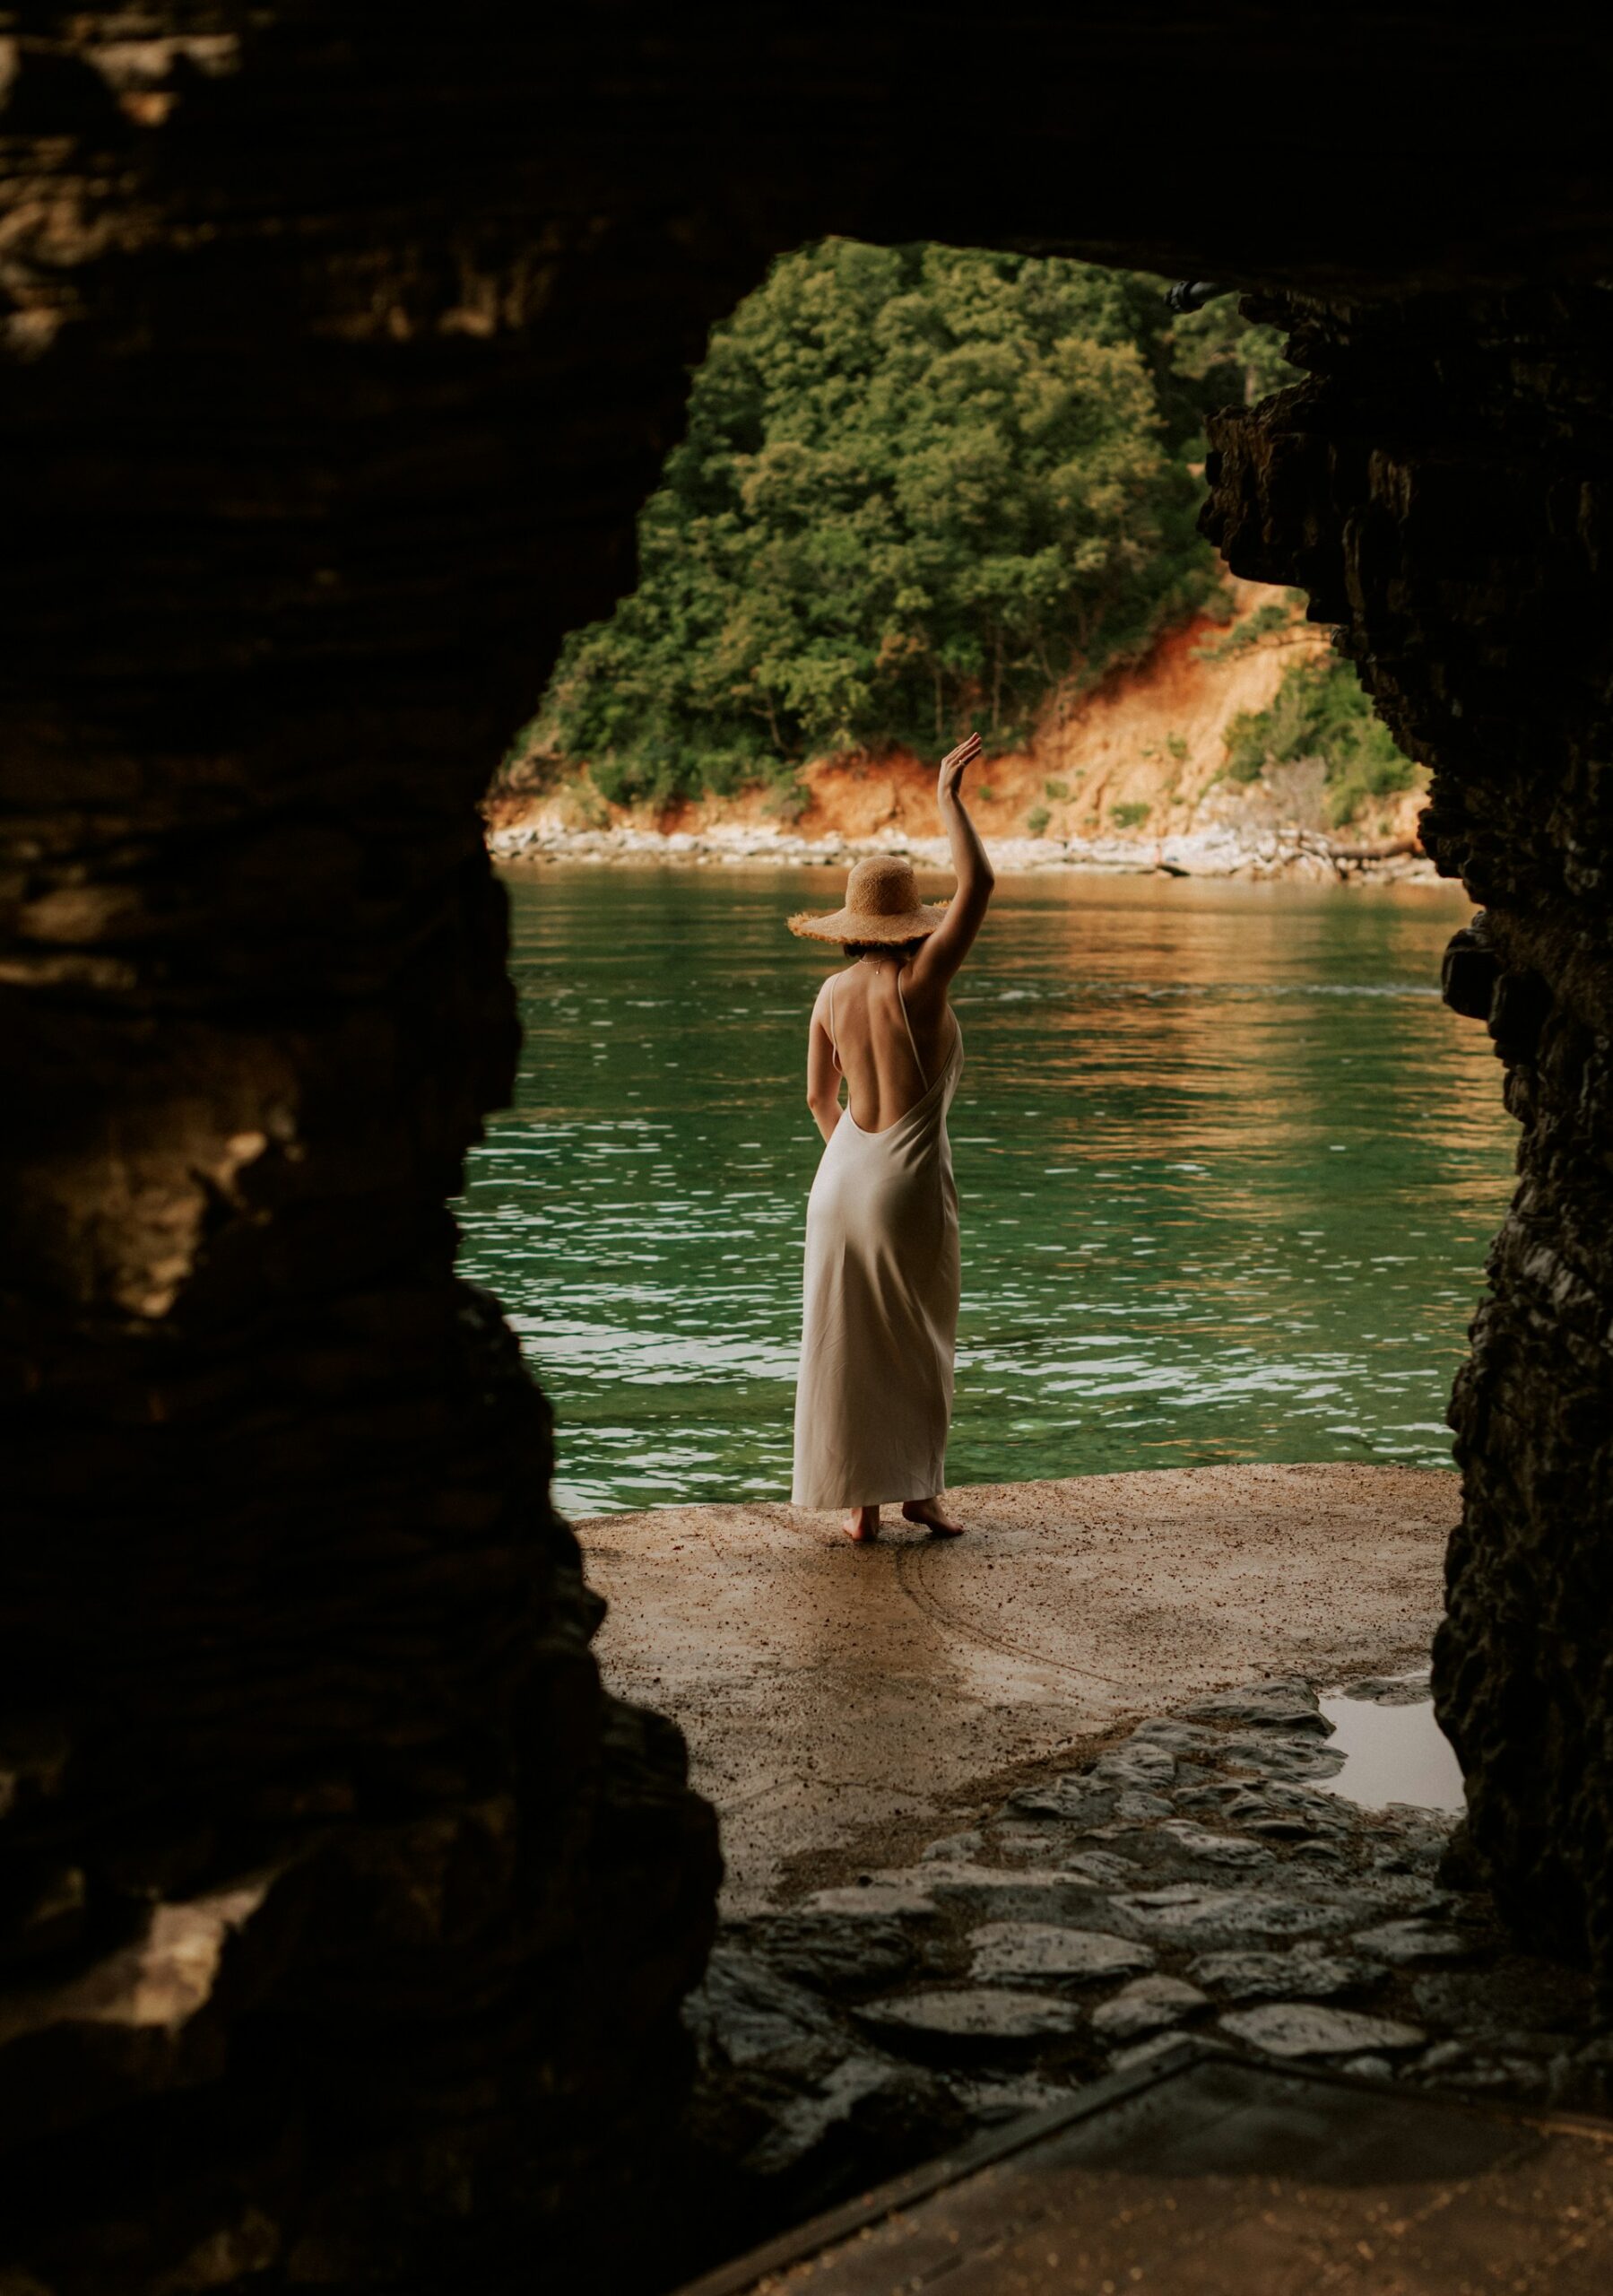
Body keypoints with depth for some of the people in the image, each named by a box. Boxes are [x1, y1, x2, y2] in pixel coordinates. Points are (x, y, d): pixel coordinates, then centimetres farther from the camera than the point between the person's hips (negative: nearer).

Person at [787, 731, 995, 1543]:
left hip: (841, 1174, 5)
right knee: (919, 1345, 11)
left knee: (847, 1346, 8)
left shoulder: (832, 993, 3)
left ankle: (860, 1501, 12)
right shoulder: (918, 980, -13)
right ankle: (918, 1489, 16)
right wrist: (948, 798, -4)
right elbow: (978, 884, -12)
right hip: (909, 1181, -5)